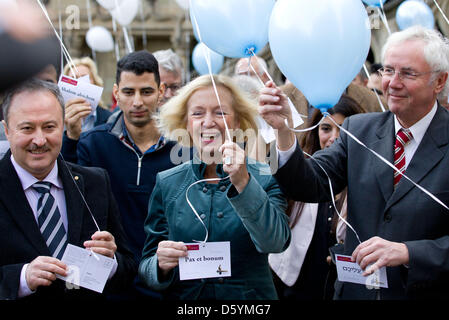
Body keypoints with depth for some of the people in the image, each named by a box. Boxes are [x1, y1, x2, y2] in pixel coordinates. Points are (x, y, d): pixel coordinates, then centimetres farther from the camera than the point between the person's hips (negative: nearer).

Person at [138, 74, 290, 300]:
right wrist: (161, 264, -13)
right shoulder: (166, 184, 5)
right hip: (184, 296, 2)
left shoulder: (264, 179, 1)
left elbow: (275, 243, -15)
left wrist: (243, 183, -23)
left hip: (250, 295, -2)